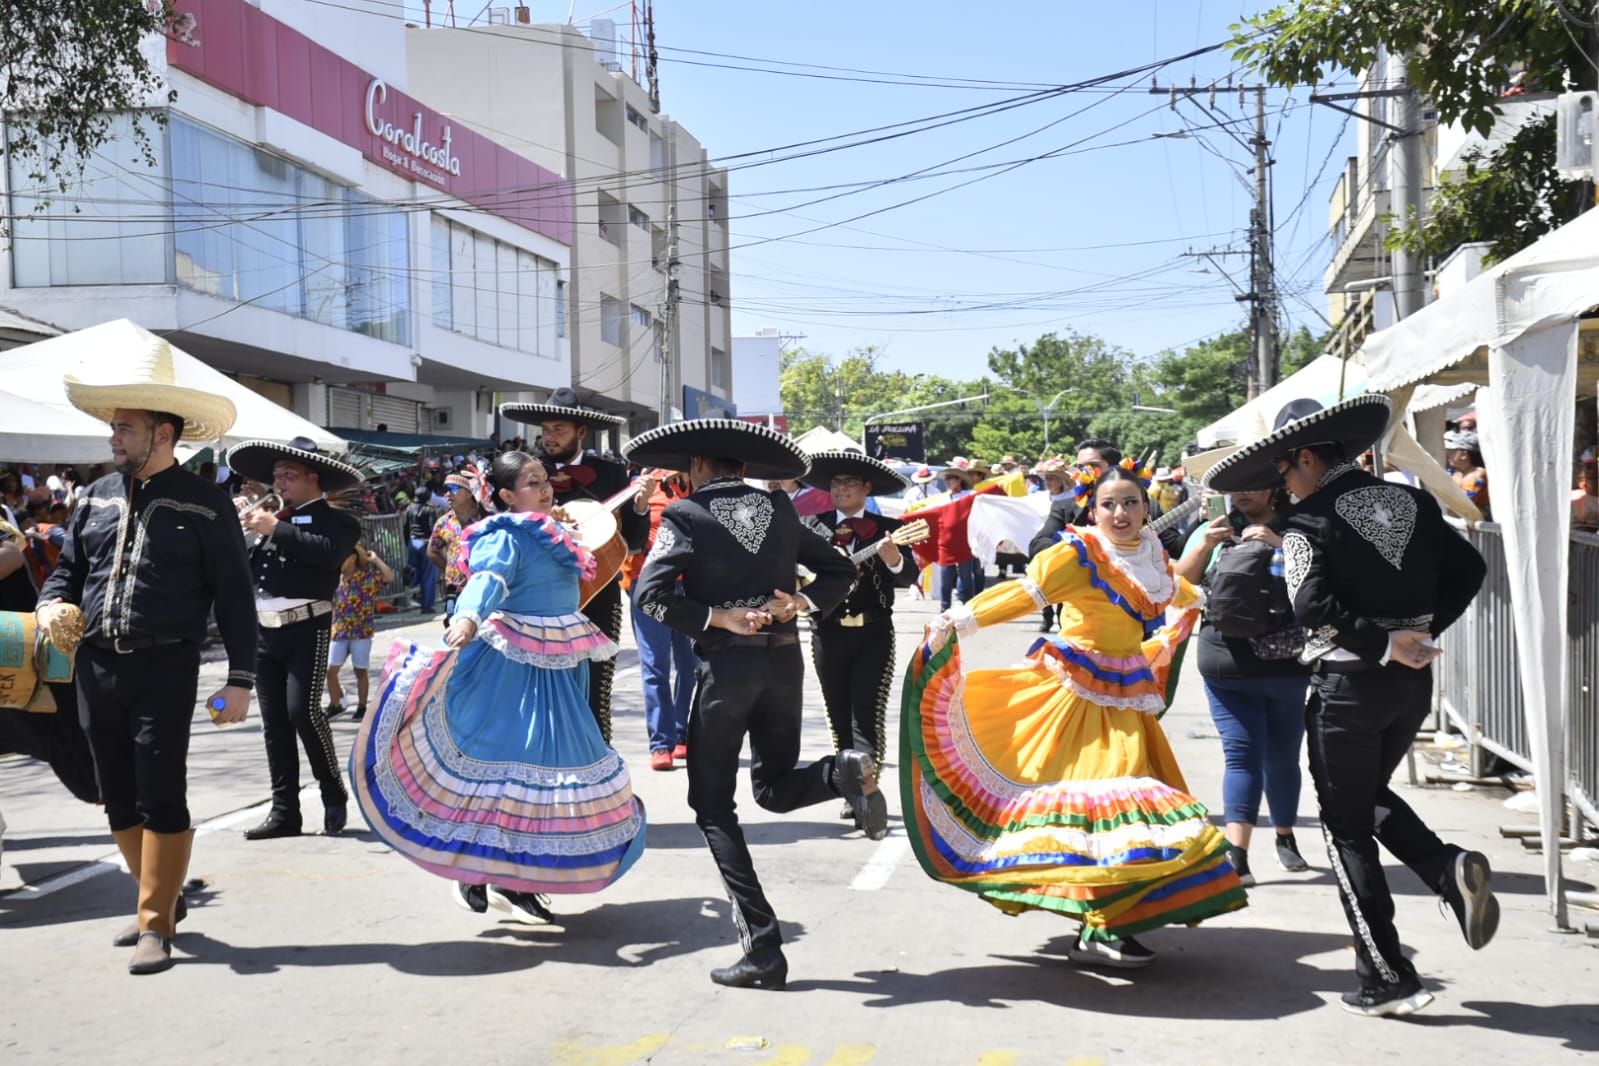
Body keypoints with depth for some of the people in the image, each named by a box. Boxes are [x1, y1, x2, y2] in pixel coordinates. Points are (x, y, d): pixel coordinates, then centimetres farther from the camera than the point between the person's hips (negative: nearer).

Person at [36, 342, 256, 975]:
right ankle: (160, 897, 31)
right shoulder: (98, 497, 11)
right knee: (118, 800, 13)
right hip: (96, 666, 6)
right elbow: (68, 569, 20)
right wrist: (52, 604, -3)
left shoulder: (205, 506, -4)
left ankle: (157, 924, 6)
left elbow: (233, 596, -4)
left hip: (165, 668, -6)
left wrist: (240, 679, -8)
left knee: (161, 798, -4)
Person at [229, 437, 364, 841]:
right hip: (264, 631, 6)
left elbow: (329, 553, -22)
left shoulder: (336, 520, -1)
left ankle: (334, 794, 5)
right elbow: (246, 569, 15)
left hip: (306, 630, -6)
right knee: (273, 721, 7)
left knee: (303, 710, -15)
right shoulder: (274, 520, 16)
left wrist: (276, 529, -19)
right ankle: (284, 812, 15)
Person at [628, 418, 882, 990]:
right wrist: (800, 603, 0)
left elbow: (650, 593, -14)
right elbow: (840, 570, 13)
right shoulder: (778, 506, 11)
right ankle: (844, 771, -13)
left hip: (727, 663, -5)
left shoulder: (686, 514, -3)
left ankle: (763, 948, -1)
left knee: (712, 804, 7)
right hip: (785, 659, 5)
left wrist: (719, 617, -10)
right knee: (776, 786, 21)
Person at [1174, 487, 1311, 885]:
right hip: (1229, 668, 0)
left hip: (1288, 665, 0)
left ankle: (1285, 837, 32)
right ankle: (1236, 853, -12)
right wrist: (1204, 546, -11)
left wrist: (1280, 544, -19)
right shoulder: (1214, 530, 10)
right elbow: (1179, 585, 4)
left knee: (1282, 757, 11)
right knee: (1244, 755, -8)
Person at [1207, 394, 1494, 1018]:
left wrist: (1384, 644, -19)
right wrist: (1423, 629, 7)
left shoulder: (1309, 521, -12)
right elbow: (1468, 569, 8)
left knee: (1347, 827, 7)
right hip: (1414, 684, 7)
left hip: (1348, 684, -6)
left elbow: (1313, 603, -25)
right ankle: (1451, 869, 4)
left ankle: (1388, 978, 11)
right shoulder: (1412, 503, 6)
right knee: (1370, 796, 27)